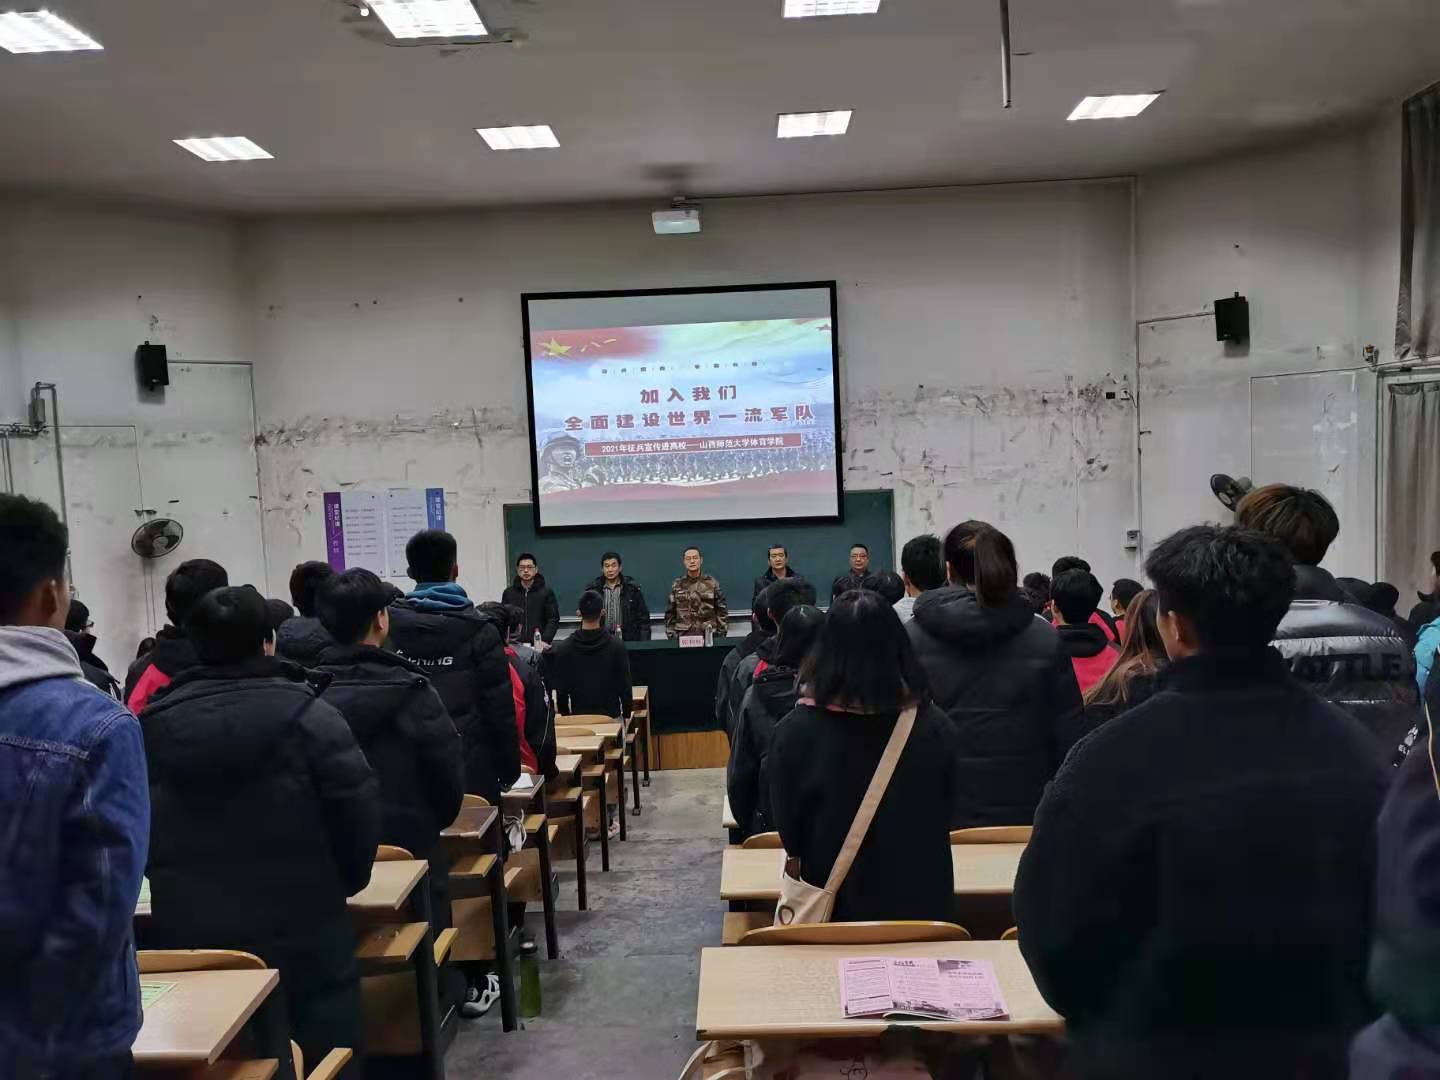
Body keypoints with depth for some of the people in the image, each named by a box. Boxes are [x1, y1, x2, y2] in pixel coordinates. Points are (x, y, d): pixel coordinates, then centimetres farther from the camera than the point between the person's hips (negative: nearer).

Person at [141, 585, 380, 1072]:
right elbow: (358, 817, -11)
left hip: (186, 940, 4)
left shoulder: (150, 726, 1)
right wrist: (339, 887, 7)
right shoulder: (309, 716, -12)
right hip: (301, 936, -4)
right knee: (319, 1064, 9)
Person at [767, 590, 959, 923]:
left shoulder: (796, 731, -19)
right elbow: (944, 818, 2)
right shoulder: (932, 725, -14)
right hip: (922, 902, 1)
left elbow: (789, 833, -5)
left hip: (833, 906, -1)